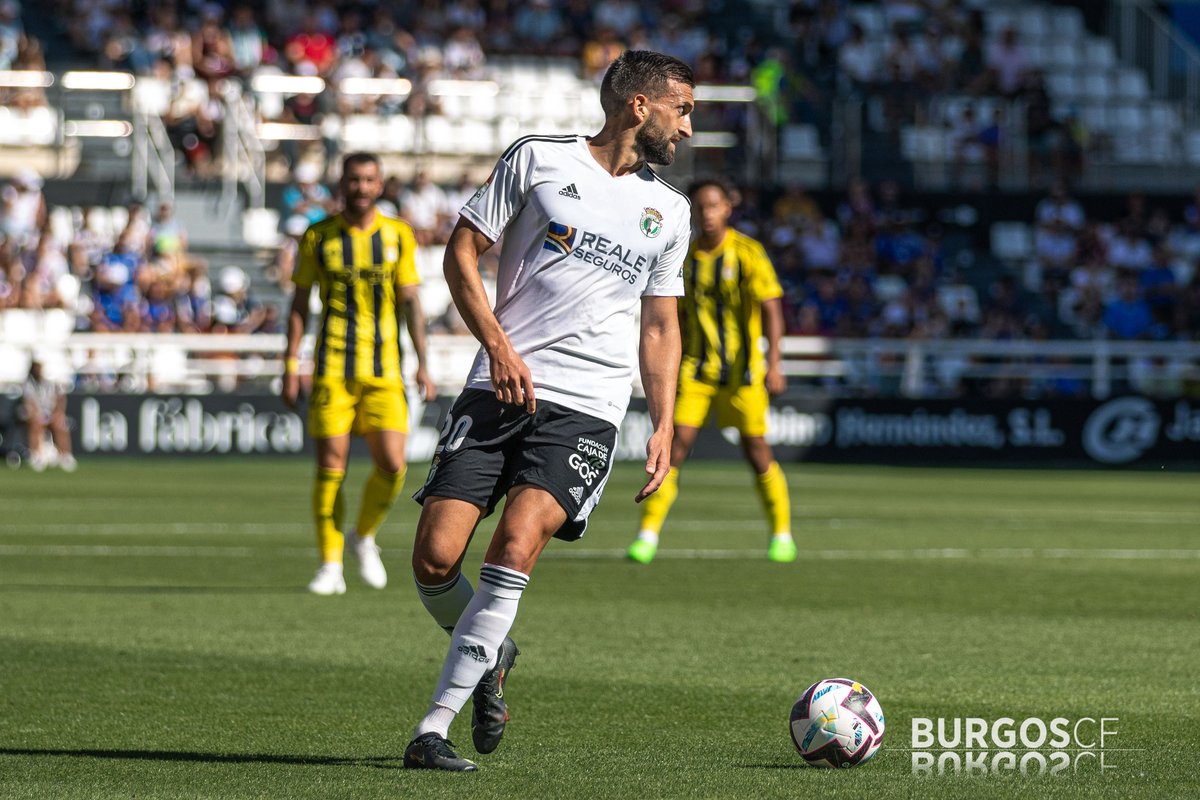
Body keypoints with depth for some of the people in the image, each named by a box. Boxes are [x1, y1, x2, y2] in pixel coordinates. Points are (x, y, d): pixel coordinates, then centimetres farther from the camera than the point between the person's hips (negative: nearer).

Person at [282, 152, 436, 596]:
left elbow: (410, 302, 6)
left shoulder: (398, 235, 5)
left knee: (392, 464, -8)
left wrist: (423, 365, -2)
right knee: (330, 464, -6)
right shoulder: (318, 237, 3)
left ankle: (364, 536, 19)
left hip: (383, 369, 1)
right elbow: (299, 304, 8)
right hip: (332, 370, -1)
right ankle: (331, 566, 3)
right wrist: (290, 367, 2)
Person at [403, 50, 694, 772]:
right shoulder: (538, 160, 5)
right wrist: (499, 345, -8)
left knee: (518, 542, -21)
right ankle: (491, 654, 22)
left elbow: (661, 328, 24)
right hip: (501, 386, -1)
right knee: (435, 557, -11)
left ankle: (435, 727, -18)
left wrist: (665, 427, 13)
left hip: (587, 407, 1)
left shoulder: (668, 211, 17)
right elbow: (462, 252, 5)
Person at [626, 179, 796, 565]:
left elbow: (771, 309, -11)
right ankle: (648, 535, -8)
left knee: (757, 451, 0)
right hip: (695, 367, 3)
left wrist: (773, 364, -21)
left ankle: (782, 534, 16)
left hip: (742, 368, -3)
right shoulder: (685, 258, 5)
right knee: (677, 443, -9)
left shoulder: (747, 252, -7)